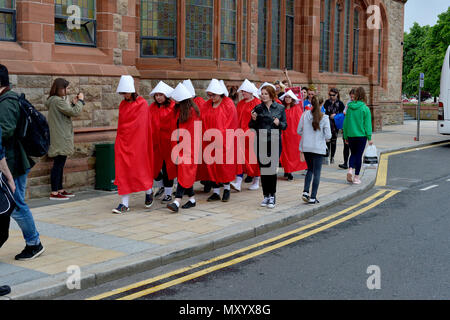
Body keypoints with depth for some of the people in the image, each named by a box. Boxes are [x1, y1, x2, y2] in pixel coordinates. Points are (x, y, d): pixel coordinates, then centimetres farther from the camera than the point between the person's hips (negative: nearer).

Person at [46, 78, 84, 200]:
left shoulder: (54, 100, 15)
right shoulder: (58, 101, -17)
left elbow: (67, 112, 21)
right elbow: (74, 112, -16)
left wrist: (73, 103, 12)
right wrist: (80, 100, -3)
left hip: (60, 138, 11)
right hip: (60, 138, -11)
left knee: (60, 164, 14)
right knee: (58, 164, -8)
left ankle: (60, 190, 21)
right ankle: (54, 193, -5)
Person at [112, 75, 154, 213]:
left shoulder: (142, 104, -7)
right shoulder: (122, 104, 12)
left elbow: (141, 125, -9)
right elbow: (121, 124, 16)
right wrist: (120, 139, 9)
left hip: (137, 141, -5)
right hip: (122, 141, 5)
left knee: (138, 168, -1)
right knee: (122, 170, 1)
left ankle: (148, 191, 27)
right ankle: (124, 203, 3)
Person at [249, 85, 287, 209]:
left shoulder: (280, 108, 3)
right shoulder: (258, 108, 6)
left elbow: (285, 125, 7)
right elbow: (251, 126, 9)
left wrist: (279, 123, -13)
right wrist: (253, 119, -11)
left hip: (275, 142, -2)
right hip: (261, 143, 2)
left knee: (272, 169, -6)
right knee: (263, 169, 5)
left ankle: (272, 196, 4)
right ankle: (266, 195, 15)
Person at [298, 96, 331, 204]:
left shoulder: (305, 114, -3)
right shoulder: (324, 118, -10)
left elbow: (299, 131, 2)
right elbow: (328, 135, -8)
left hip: (306, 146, 3)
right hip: (318, 148, -3)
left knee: (310, 169, 20)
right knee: (316, 172, 4)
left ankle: (305, 192, 5)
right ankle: (313, 197, 4)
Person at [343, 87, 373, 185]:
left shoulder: (349, 107, 0)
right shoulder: (365, 108, -9)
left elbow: (346, 122, 5)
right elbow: (367, 124, -8)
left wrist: (346, 136, 13)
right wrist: (369, 137, -2)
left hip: (351, 135, 3)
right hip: (361, 135, -3)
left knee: (353, 154, 18)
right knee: (359, 155, 6)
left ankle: (350, 169, -6)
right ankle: (356, 177, 9)